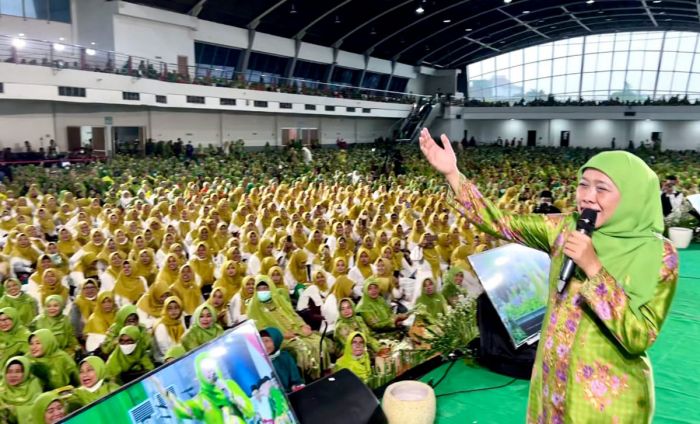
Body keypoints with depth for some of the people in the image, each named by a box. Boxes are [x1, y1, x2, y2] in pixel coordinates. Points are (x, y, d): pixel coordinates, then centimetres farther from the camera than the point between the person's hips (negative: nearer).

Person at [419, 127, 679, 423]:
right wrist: (452, 173, -14)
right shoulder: (565, 228, -5)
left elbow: (639, 338, -21)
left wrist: (592, 266, -27)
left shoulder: (658, 256, -15)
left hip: (608, 395, -3)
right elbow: (498, 223, -6)